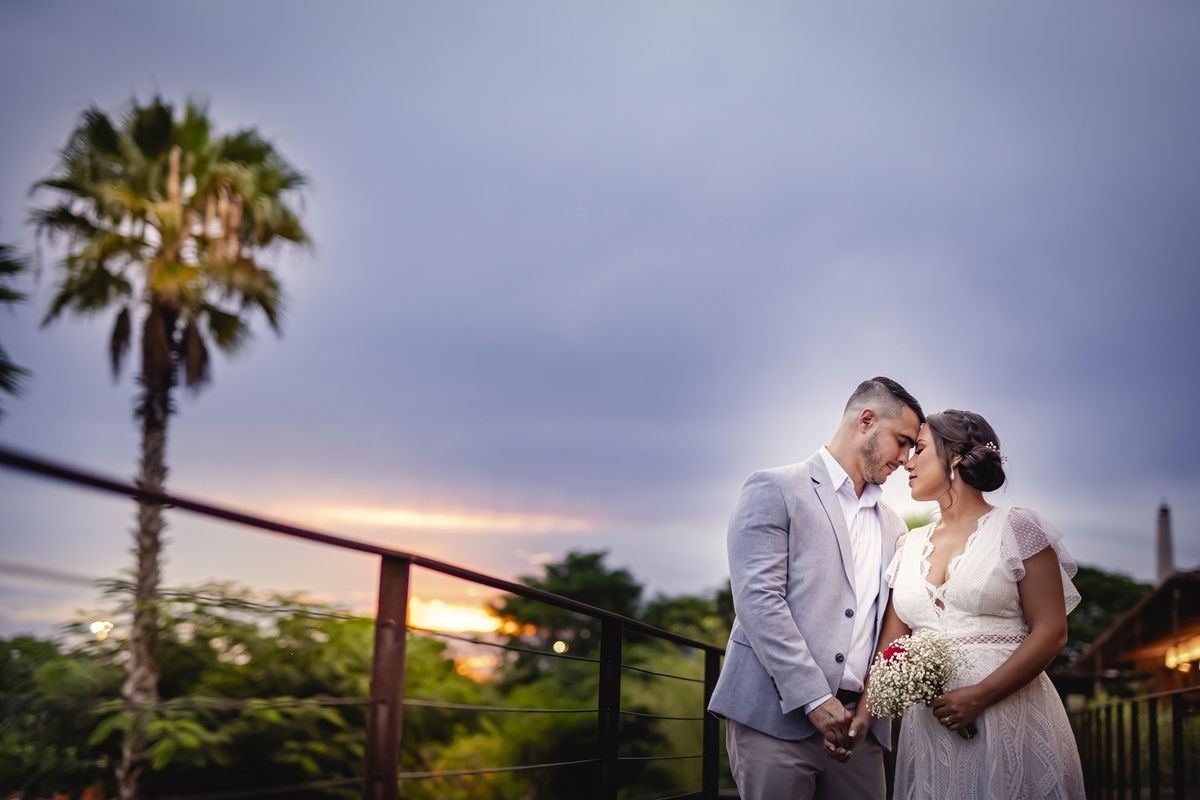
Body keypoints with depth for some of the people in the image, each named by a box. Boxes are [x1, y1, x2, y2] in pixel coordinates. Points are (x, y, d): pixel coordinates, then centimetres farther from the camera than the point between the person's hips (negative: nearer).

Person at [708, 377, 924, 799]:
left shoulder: (892, 526, 20)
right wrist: (815, 699, -16)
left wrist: (869, 705, 0)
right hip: (777, 716, -5)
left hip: (855, 721, 6)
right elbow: (757, 598, -11)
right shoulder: (775, 490, -1)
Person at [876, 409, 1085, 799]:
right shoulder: (910, 547, 12)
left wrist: (980, 696, -18)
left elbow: (1051, 633, -9)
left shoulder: (1017, 528, -3)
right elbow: (891, 643, 10)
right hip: (928, 722, 5)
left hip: (1008, 716, -4)